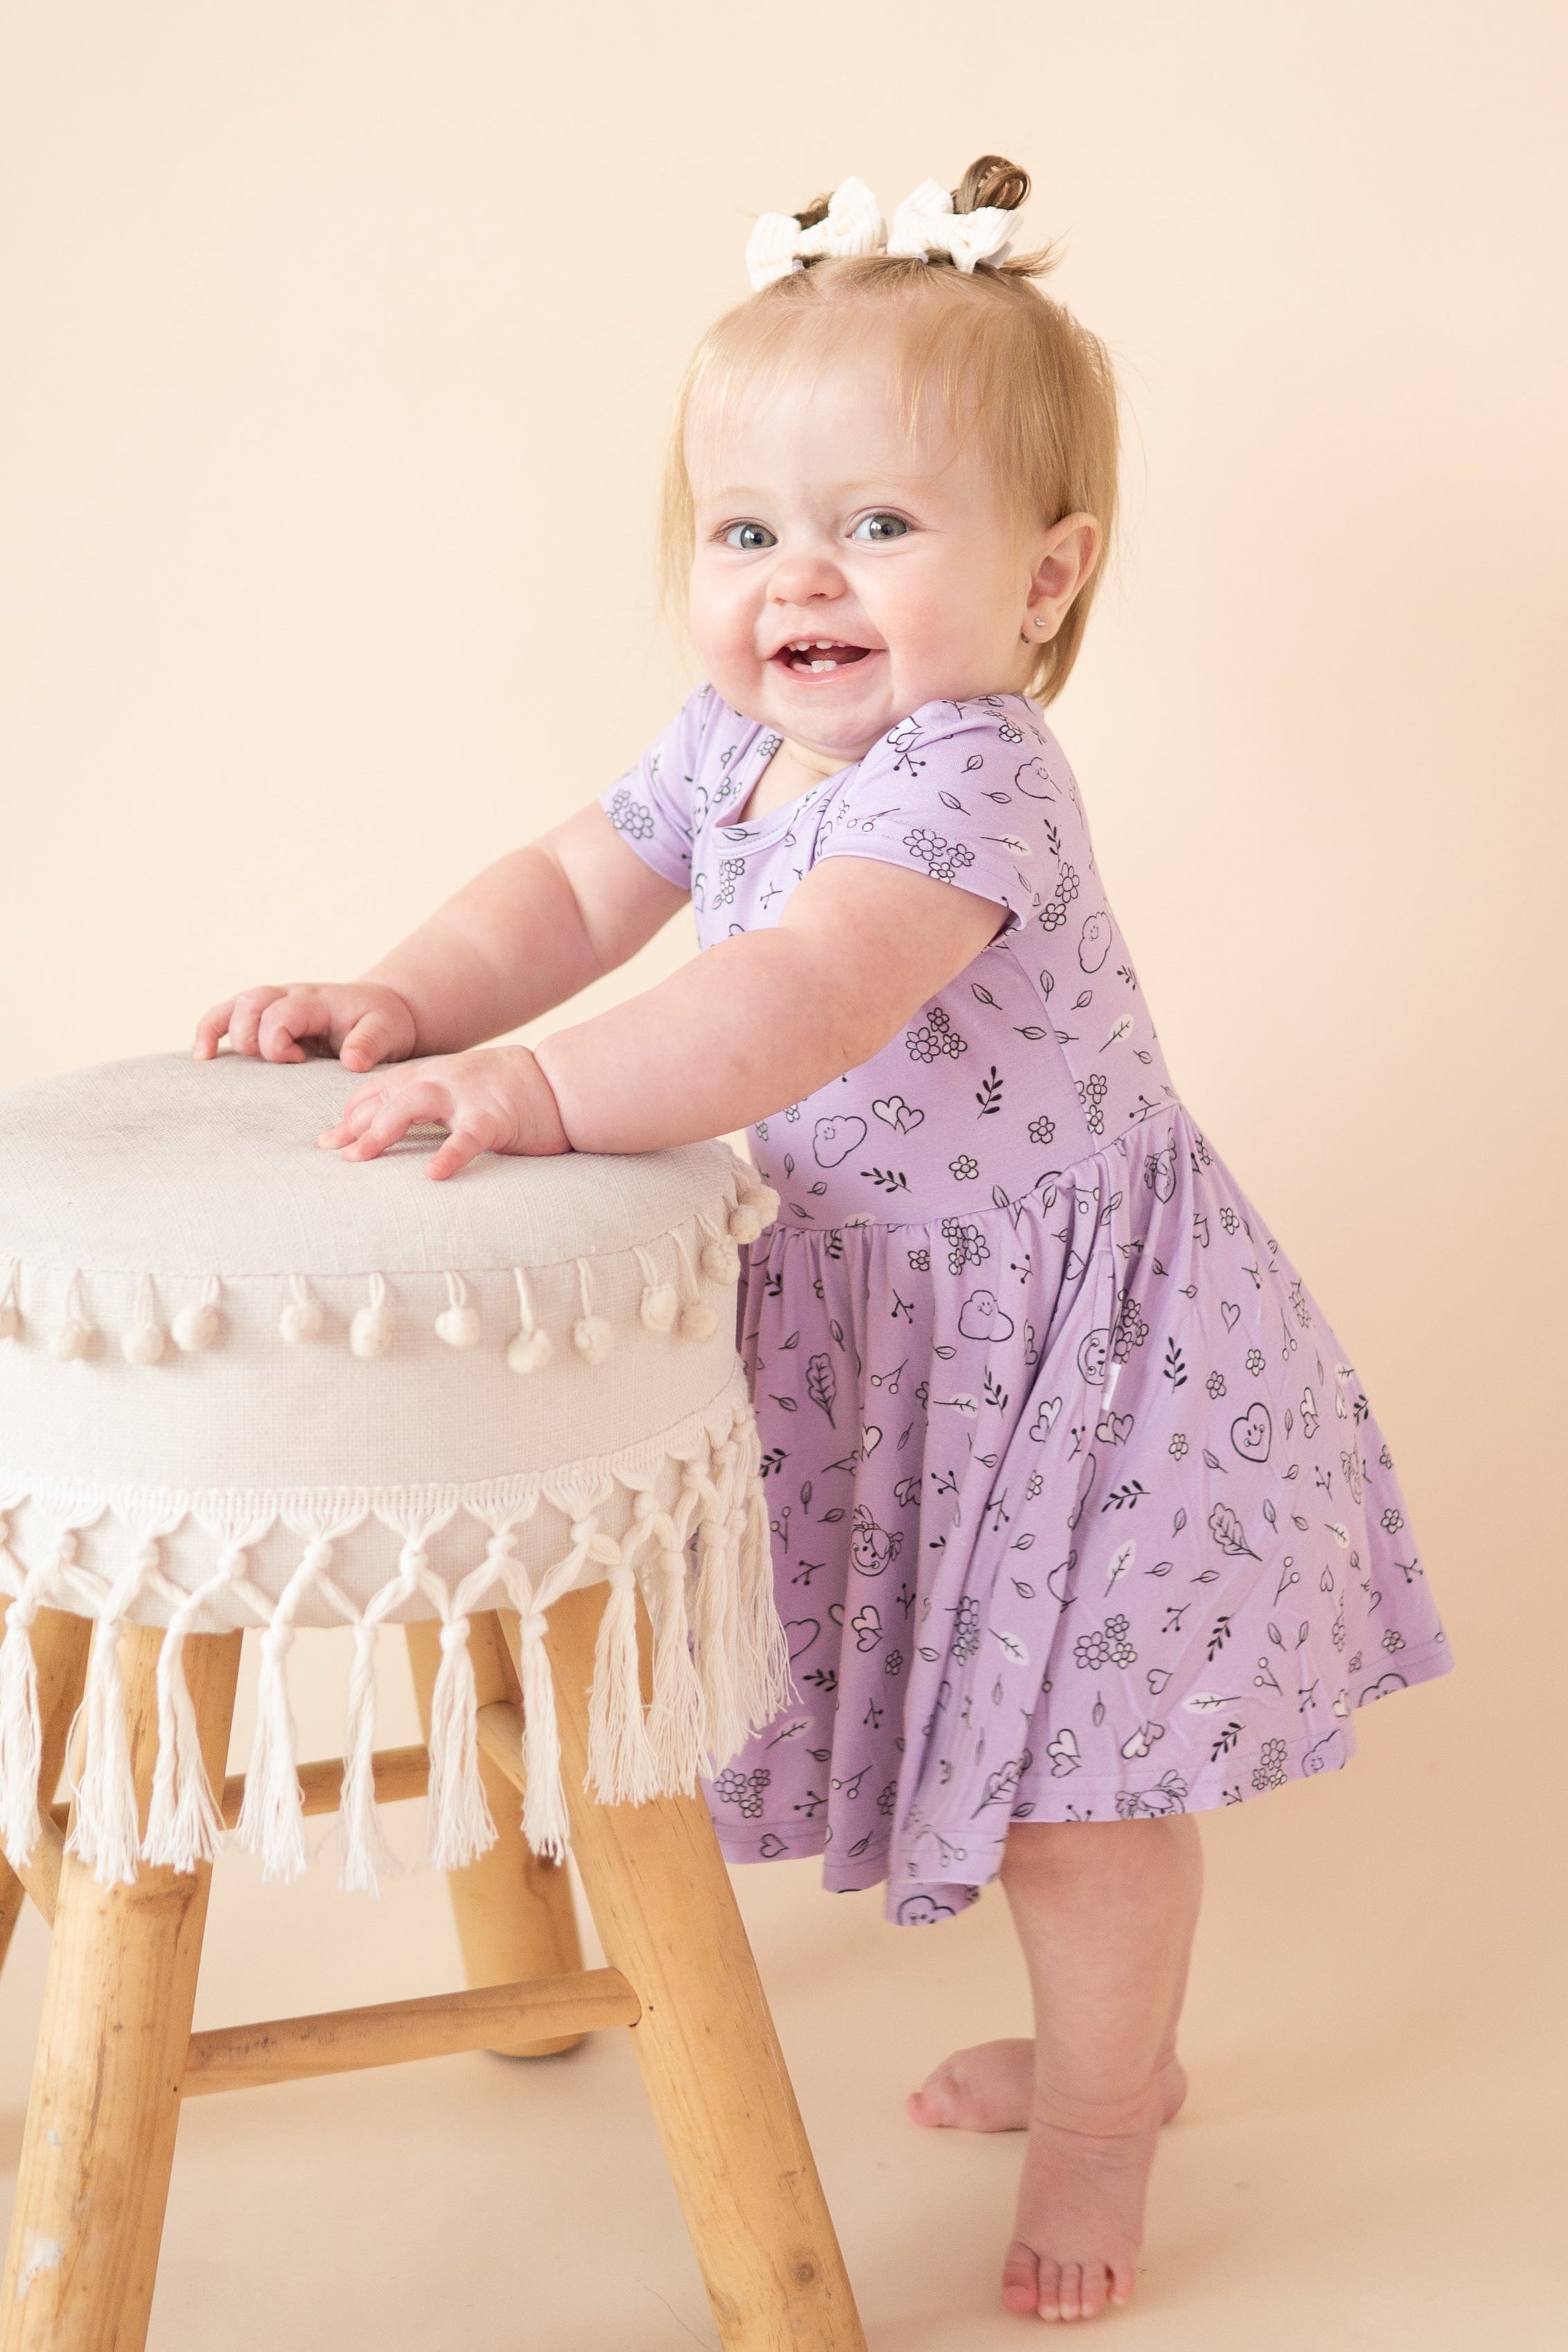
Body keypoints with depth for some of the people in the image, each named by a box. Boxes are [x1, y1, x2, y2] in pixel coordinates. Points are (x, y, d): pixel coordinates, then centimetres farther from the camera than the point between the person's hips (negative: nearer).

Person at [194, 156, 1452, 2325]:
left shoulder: (970, 779, -29)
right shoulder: (734, 746, -1)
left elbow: (810, 998, -43)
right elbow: (575, 889, 8)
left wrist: (548, 1091, -51)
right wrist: (407, 1003, -9)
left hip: (1073, 1335, -8)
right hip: (895, 1322, 8)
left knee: (1075, 1755, 4)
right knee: (1021, 1721, 22)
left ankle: (1104, 2116, 27)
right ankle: (1105, 2033, 44)